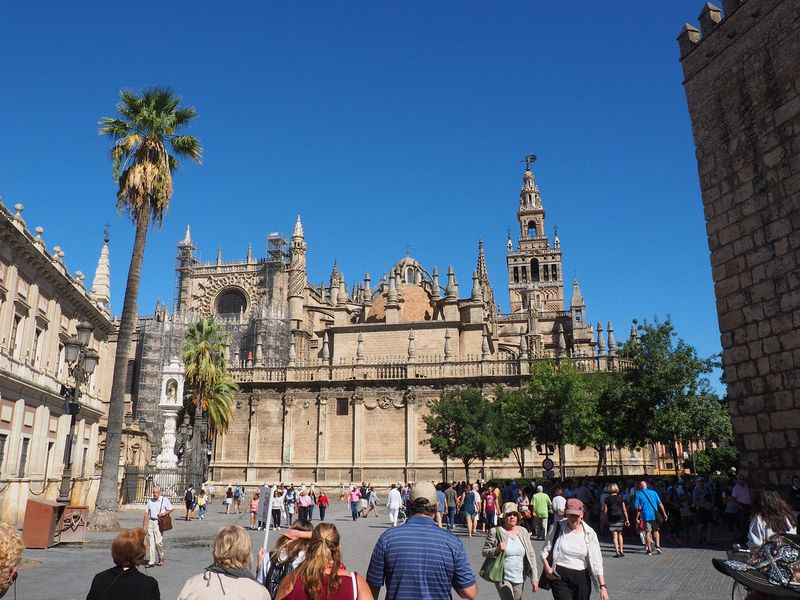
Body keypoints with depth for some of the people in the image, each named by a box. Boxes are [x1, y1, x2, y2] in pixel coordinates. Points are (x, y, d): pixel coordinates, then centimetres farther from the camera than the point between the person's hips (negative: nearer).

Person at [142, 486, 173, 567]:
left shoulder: (164, 500, -1)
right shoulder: (150, 501, 9)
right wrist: (144, 526, 7)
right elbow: (146, 514, 10)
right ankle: (151, 562, 6)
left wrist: (164, 513, -13)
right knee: (150, 542, 1)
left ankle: (161, 559, 14)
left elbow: (171, 509, 4)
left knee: (158, 542, -8)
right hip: (151, 522, 4)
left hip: (159, 522, -4)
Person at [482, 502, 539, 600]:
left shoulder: (523, 531, 3)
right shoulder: (495, 532, -9)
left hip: (520, 578, 4)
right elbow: (484, 551, -5)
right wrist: (497, 550, -23)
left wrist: (534, 577, 0)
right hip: (503, 578, -4)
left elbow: (531, 555, 5)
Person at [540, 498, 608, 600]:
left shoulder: (589, 533, -2)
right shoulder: (557, 528, -5)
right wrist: (547, 568, -9)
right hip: (559, 577, -2)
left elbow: (596, 562, -2)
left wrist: (602, 586, -7)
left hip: (582, 578, 2)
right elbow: (545, 551, 5)